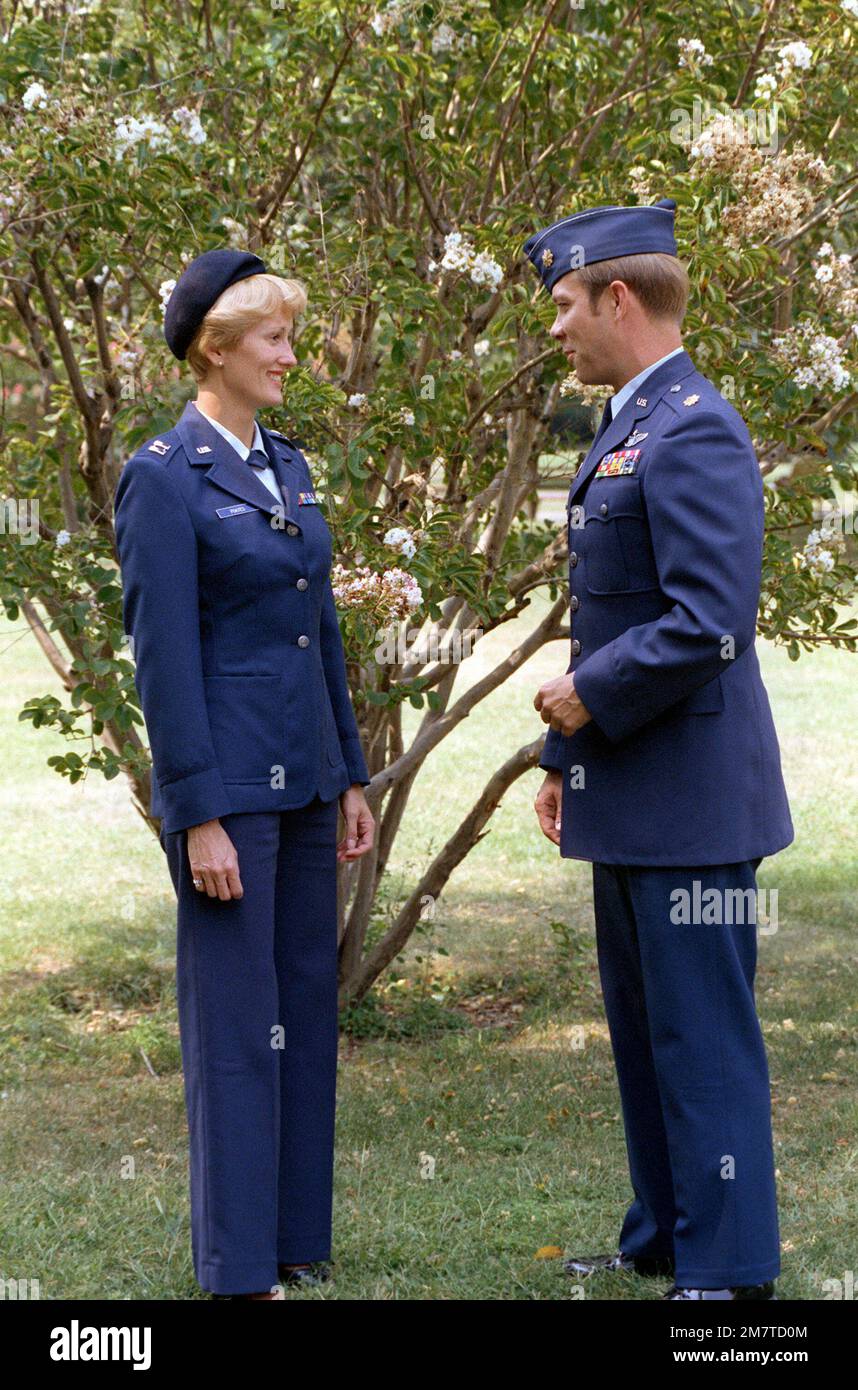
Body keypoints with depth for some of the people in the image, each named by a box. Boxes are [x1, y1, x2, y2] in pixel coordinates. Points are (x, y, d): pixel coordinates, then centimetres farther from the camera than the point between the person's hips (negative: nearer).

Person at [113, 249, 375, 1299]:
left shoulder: (286, 464, 12)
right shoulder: (164, 476, -11)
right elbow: (162, 658, -14)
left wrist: (350, 776, 14)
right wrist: (198, 817, -16)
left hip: (304, 777, 8)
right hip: (227, 784, -8)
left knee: (306, 1011, 12)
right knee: (235, 1024, -1)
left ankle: (299, 1242, 23)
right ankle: (240, 1268, 9)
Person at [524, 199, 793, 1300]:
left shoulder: (694, 433, -17)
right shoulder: (625, 430, 16)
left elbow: (708, 622, -26)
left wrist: (588, 699, -14)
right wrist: (566, 755, 21)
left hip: (691, 799, -10)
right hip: (629, 799, 10)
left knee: (704, 1037, -3)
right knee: (643, 1031, 18)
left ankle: (728, 1268, 5)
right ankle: (661, 1242, 29)